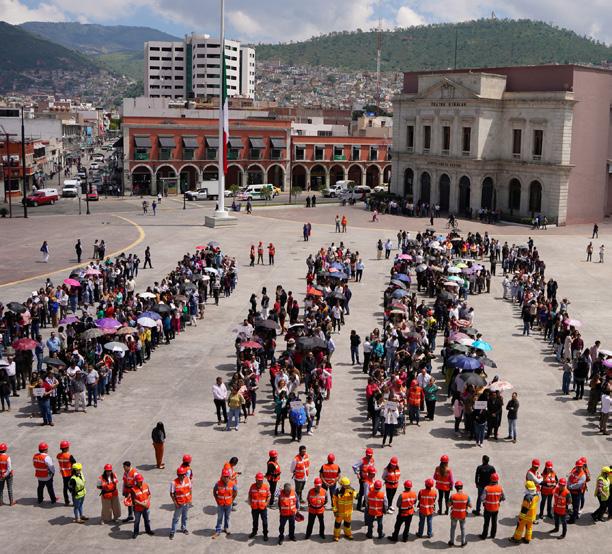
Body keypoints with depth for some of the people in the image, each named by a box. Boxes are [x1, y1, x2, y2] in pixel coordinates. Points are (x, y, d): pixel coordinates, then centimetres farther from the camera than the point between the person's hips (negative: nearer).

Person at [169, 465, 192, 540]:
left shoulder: (187, 479, -8)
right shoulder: (174, 483, -22)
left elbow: (190, 489, 5)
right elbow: (172, 494, -15)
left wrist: (190, 499, 3)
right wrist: (175, 503, -17)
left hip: (187, 502, 4)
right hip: (179, 504, -4)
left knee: (184, 516, 21)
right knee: (176, 518, 6)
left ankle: (183, 528, 39)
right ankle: (172, 532, 16)